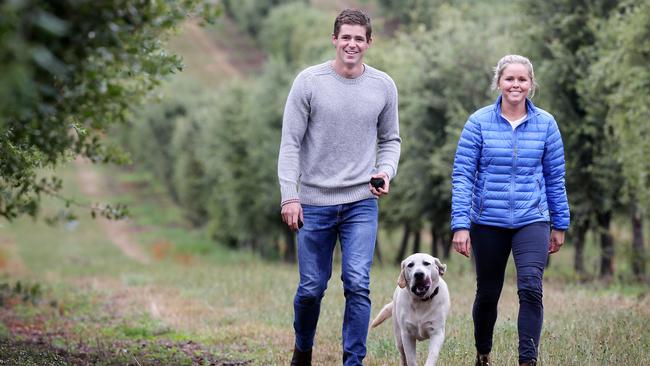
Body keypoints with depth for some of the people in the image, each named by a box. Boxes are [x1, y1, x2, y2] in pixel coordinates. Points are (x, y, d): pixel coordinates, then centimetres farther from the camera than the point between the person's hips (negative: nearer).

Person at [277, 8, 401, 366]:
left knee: (357, 285, -10)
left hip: (361, 203, 1)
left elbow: (390, 139, 15)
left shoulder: (383, 86, 3)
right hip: (315, 202, -1)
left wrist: (386, 171, -6)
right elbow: (290, 143, -4)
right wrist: (289, 196, -11)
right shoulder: (308, 81, -4)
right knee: (311, 288, 6)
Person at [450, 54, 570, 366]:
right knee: (488, 293, 12)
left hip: (532, 221, 0)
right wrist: (460, 224, -11)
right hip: (488, 222, 0)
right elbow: (462, 175, -4)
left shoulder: (545, 124, 2)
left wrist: (559, 224, 10)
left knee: (530, 287, -18)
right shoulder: (479, 122, -3)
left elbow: (555, 177, 8)